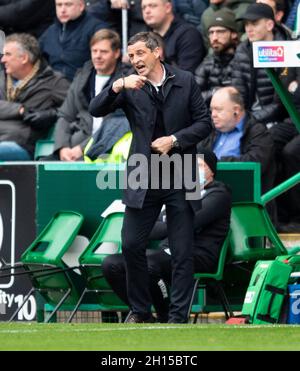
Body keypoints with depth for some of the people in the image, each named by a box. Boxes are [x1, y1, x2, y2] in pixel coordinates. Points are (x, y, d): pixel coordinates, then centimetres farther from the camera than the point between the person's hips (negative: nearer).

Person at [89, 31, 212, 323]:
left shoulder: (185, 81, 0)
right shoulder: (130, 87, 1)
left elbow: (204, 123, 1)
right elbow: (95, 110, -11)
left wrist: (174, 139, -13)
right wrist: (117, 86, -26)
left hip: (181, 179, -1)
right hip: (144, 179, 1)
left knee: (182, 252, 1)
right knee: (131, 245, -1)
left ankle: (178, 317, 7)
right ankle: (140, 310, 15)